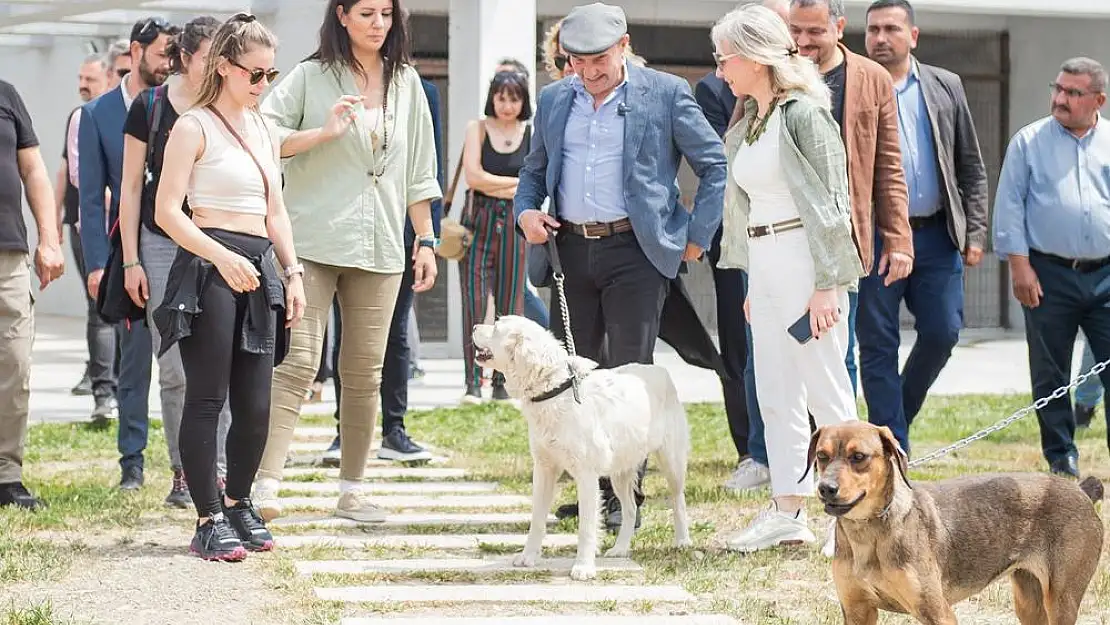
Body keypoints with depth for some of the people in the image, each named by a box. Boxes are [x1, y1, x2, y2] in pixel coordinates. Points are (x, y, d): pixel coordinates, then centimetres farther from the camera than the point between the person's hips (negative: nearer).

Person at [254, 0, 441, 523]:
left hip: (379, 247, 4)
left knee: (365, 372, 7)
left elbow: (418, 170, 16)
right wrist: (324, 133, -18)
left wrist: (426, 240, 13)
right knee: (297, 363, -11)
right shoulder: (311, 77, 0)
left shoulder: (405, 82, 12)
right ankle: (266, 485, -14)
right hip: (313, 242, -4)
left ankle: (352, 489, 15)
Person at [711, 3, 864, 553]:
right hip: (764, 267, 9)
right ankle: (788, 512, 12)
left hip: (804, 264, -9)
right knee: (774, 396, 8)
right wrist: (751, 284, 19)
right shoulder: (749, 122, 14)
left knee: (825, 393, -4)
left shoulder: (803, 114, -12)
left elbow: (830, 204, -14)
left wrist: (826, 285, -18)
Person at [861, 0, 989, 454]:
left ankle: (897, 414, 23)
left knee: (942, 333, -1)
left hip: (936, 234, 3)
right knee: (878, 346, 0)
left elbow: (972, 168, 12)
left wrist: (974, 233, 5)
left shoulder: (945, 88, 10)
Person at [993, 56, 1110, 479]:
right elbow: (1009, 205, 2)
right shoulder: (1029, 142, 3)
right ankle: (1062, 461, 15)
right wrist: (1019, 265, -6)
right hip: (1048, 274, -1)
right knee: (1050, 375, 5)